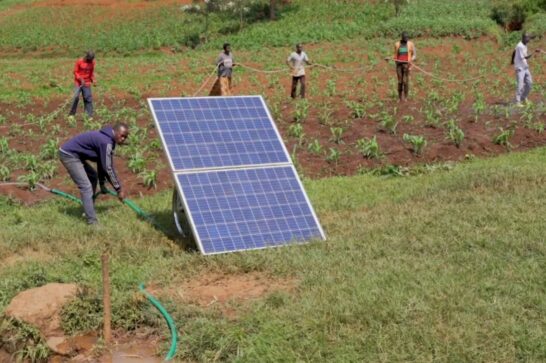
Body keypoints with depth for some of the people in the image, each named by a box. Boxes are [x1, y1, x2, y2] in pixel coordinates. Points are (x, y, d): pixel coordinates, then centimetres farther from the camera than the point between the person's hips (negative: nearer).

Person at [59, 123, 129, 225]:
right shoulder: (106, 142, -21)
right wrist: (119, 189, -12)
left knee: (93, 177, 22)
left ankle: (89, 211, 27)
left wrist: (102, 183, 24)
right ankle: (92, 222, -18)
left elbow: (102, 164, 19)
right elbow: (108, 168, -19)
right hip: (68, 154, -11)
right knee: (86, 187, -15)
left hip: (73, 154, 11)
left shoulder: (105, 138, 10)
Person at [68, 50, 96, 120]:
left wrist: (93, 79, 0)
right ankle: (71, 114, -2)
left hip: (87, 83, 3)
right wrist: (81, 79, -19)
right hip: (79, 83, -3)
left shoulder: (92, 62, 2)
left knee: (88, 98, 0)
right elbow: (75, 72, -6)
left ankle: (89, 115, 7)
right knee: (76, 97, -13)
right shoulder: (79, 62, -10)